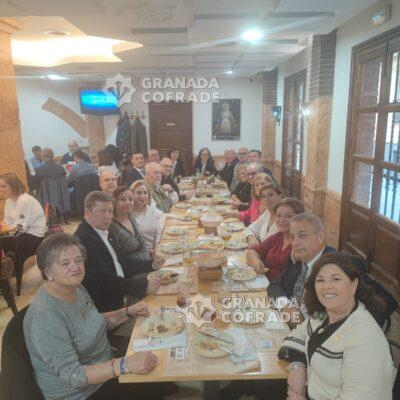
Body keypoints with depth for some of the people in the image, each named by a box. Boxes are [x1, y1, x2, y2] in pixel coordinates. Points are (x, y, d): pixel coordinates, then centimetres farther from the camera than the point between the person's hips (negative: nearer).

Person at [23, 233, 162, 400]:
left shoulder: (75, 287, -4)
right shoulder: (45, 316, -28)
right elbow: (72, 374, -29)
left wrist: (128, 312, -2)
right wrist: (125, 364, -39)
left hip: (104, 371, 7)